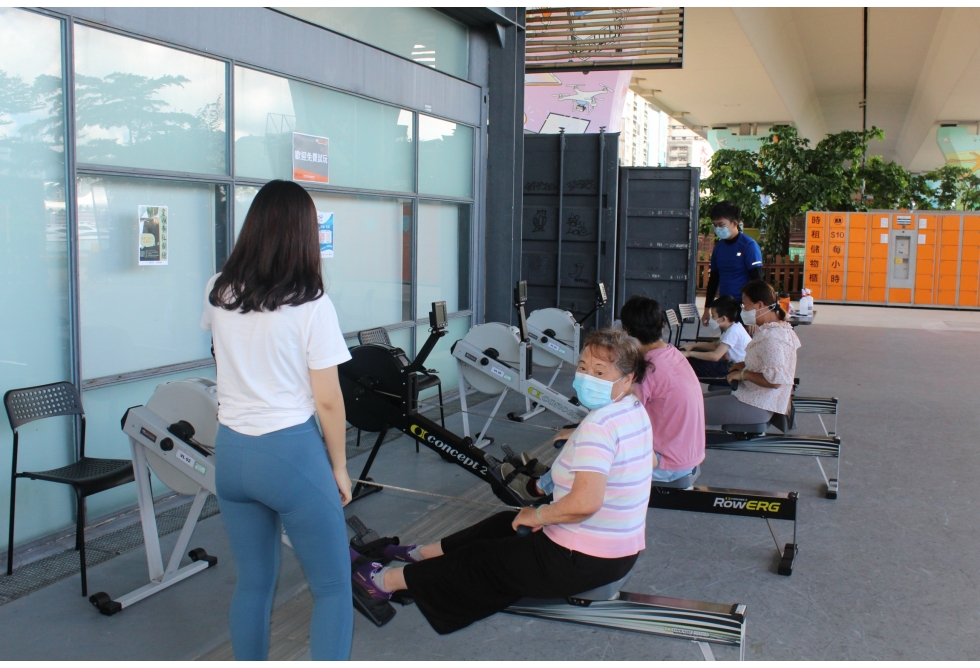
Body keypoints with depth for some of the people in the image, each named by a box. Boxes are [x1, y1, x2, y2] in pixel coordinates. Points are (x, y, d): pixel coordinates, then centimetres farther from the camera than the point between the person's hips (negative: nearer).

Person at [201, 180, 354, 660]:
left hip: (230, 451, 6)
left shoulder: (217, 293, 2)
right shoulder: (310, 304, -13)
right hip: (292, 452, -5)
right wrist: (339, 468, 2)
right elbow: (327, 400, -10)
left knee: (252, 582, 19)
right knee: (333, 587, 9)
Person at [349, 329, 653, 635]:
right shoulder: (636, 410, 3)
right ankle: (422, 554, 41)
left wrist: (538, 515, -19)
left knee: (479, 558, 8)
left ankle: (386, 581, 26)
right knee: (505, 522, 25)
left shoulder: (599, 424, -27)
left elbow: (585, 503, -35)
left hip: (583, 562, -9)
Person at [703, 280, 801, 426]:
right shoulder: (771, 329, 10)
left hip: (756, 407, -11)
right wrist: (744, 365, 9)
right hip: (754, 397, 11)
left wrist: (743, 374, -17)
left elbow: (774, 380, -29)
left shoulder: (773, 336, -22)